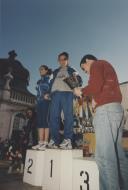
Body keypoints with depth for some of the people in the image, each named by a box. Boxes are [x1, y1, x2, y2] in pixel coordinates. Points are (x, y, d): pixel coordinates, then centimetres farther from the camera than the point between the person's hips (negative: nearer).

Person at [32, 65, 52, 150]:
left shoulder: (49, 79, 7)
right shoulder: (39, 81, 25)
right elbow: (38, 91, 18)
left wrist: (48, 95, -19)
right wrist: (43, 96, -1)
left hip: (46, 102, -6)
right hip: (39, 102, 6)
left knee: (45, 121, -12)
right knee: (40, 122, 1)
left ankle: (45, 143, -11)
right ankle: (40, 142, 3)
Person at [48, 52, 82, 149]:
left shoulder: (72, 70, 22)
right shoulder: (55, 72, 31)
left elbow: (79, 81, 10)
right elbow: (51, 83, 23)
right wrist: (50, 93, 7)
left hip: (67, 92, -3)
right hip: (55, 94, 3)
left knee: (68, 116, -12)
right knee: (53, 116, -7)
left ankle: (67, 140, -13)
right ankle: (54, 140, -6)